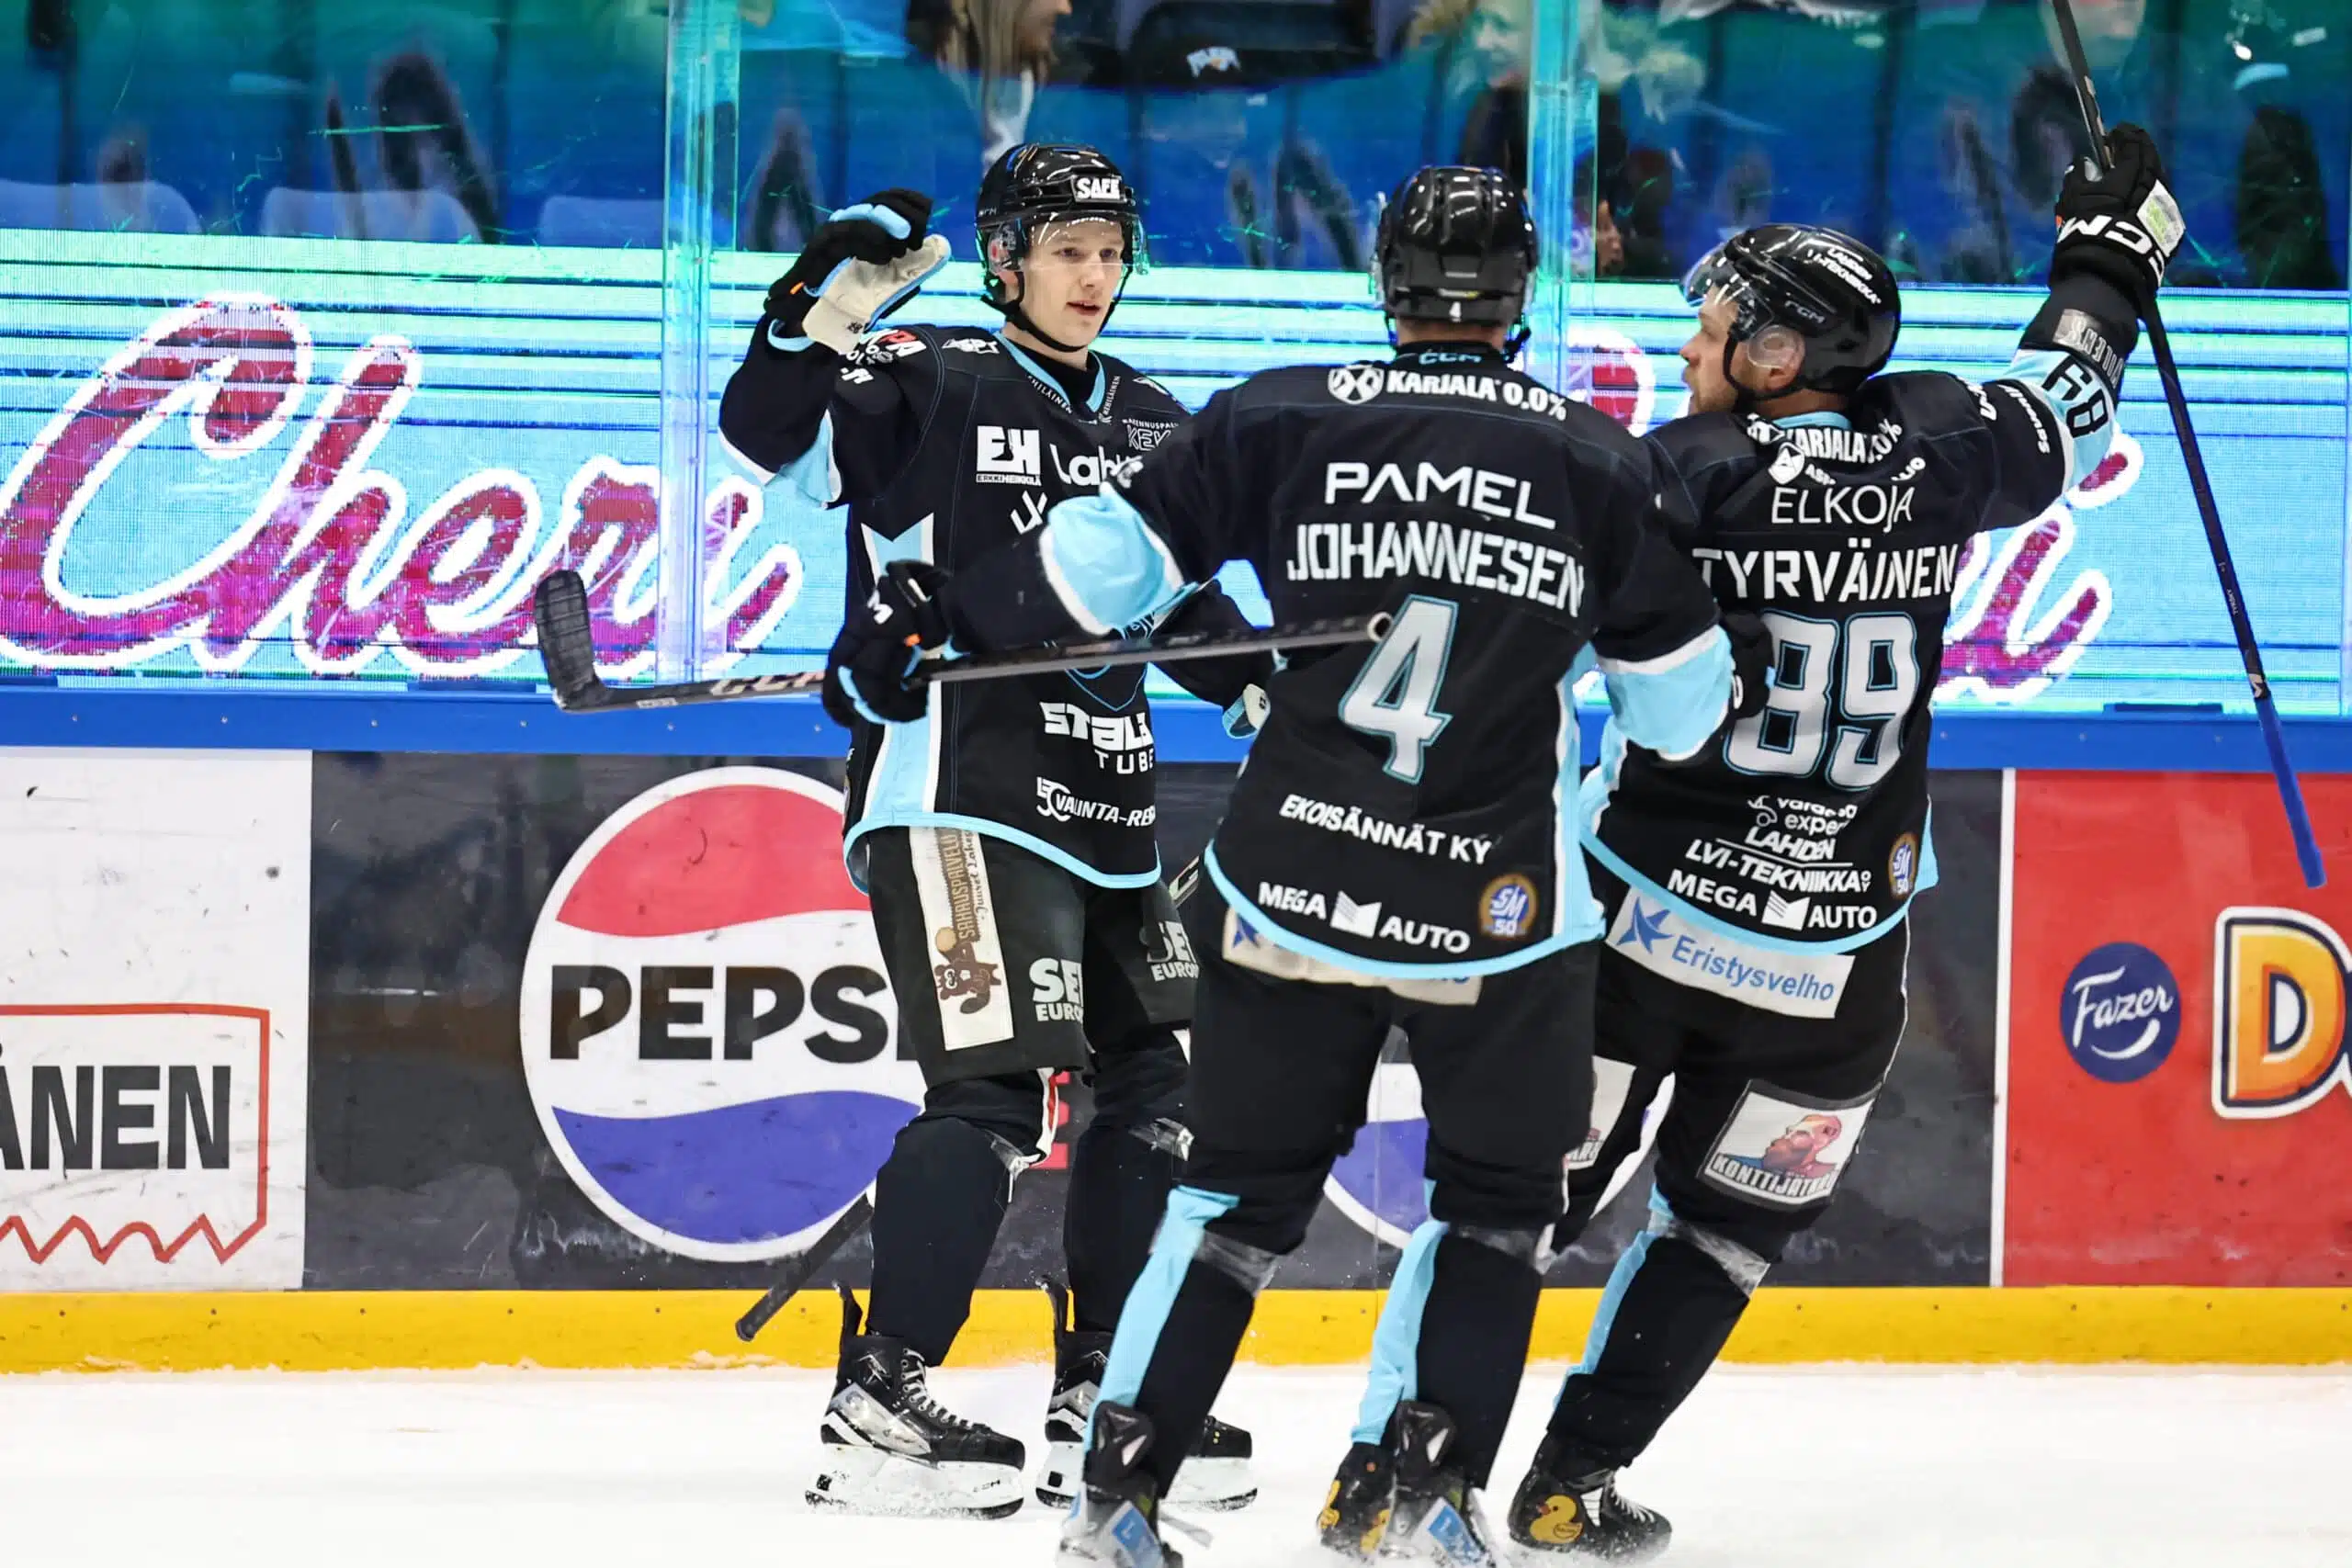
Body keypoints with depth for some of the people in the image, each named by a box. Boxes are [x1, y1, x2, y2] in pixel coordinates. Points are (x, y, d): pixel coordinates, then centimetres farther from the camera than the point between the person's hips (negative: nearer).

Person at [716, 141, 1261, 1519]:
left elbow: (1185, 592, 24)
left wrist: (1264, 673, 5)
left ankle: (1102, 1398, 22)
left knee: (1152, 1083, 11)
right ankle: (878, 1403, -12)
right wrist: (824, 317, -34)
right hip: (956, 785, -8)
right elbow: (772, 435, -17)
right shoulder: (929, 386, -3)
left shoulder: (1153, 424, 16)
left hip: (1107, 799, 8)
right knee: (995, 1086, -16)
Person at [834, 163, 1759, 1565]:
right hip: (1498, 921, -1)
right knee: (1499, 1196, 19)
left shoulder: (1279, 420, 0)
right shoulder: (1603, 464, 0)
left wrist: (939, 617, 10)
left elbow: (1098, 562, -1)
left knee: (1246, 1189, 15)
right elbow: (1684, 704, 7)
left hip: (1287, 894, 1)